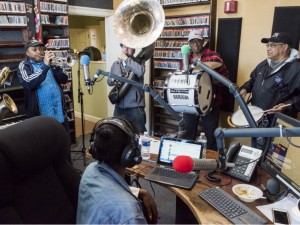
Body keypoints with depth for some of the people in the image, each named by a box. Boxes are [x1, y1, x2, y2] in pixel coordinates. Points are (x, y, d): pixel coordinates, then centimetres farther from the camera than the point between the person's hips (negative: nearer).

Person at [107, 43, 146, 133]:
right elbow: (109, 81, 13)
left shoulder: (138, 61, -2)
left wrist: (126, 59, -18)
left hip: (135, 106, -5)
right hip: (119, 106, 5)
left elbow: (140, 72, -25)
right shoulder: (116, 64, 11)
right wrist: (114, 80, -10)